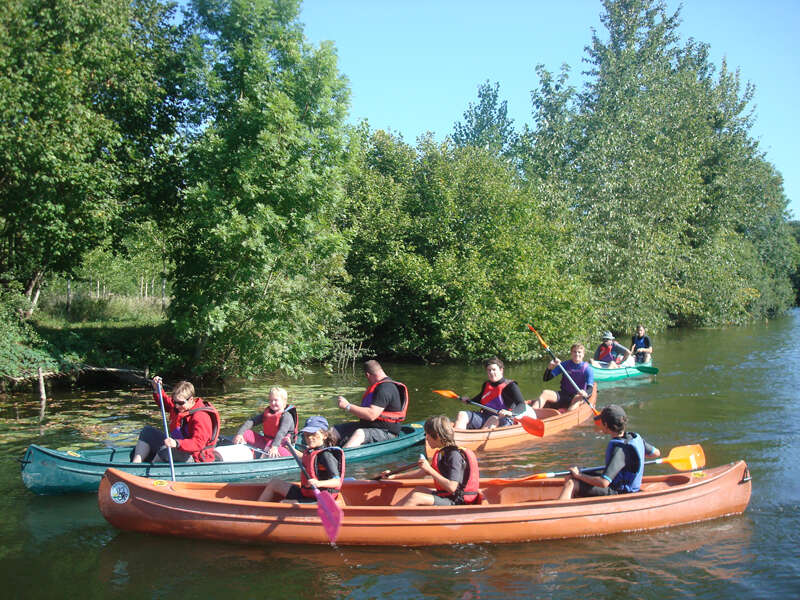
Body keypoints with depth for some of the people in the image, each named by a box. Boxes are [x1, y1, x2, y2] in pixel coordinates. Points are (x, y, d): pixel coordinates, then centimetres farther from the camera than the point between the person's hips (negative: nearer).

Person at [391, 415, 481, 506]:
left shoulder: (454, 455, -19)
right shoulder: (442, 452, 11)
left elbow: (452, 487, -27)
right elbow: (425, 472, 23)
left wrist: (430, 469, -23)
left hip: (455, 502, -10)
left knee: (415, 498, -19)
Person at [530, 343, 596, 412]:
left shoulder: (587, 368, -4)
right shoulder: (565, 365, 4)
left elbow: (590, 388, -16)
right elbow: (546, 379, 1)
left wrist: (586, 394, -41)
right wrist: (550, 368, -20)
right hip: (563, 395, 3)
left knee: (578, 398, -38)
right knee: (545, 393, -20)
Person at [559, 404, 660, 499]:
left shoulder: (619, 450, -30)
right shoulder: (635, 437, -5)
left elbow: (604, 483, -34)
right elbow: (657, 453, 12)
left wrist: (579, 475, -21)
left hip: (617, 493, -9)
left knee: (571, 484, -17)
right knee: (571, 477, 10)